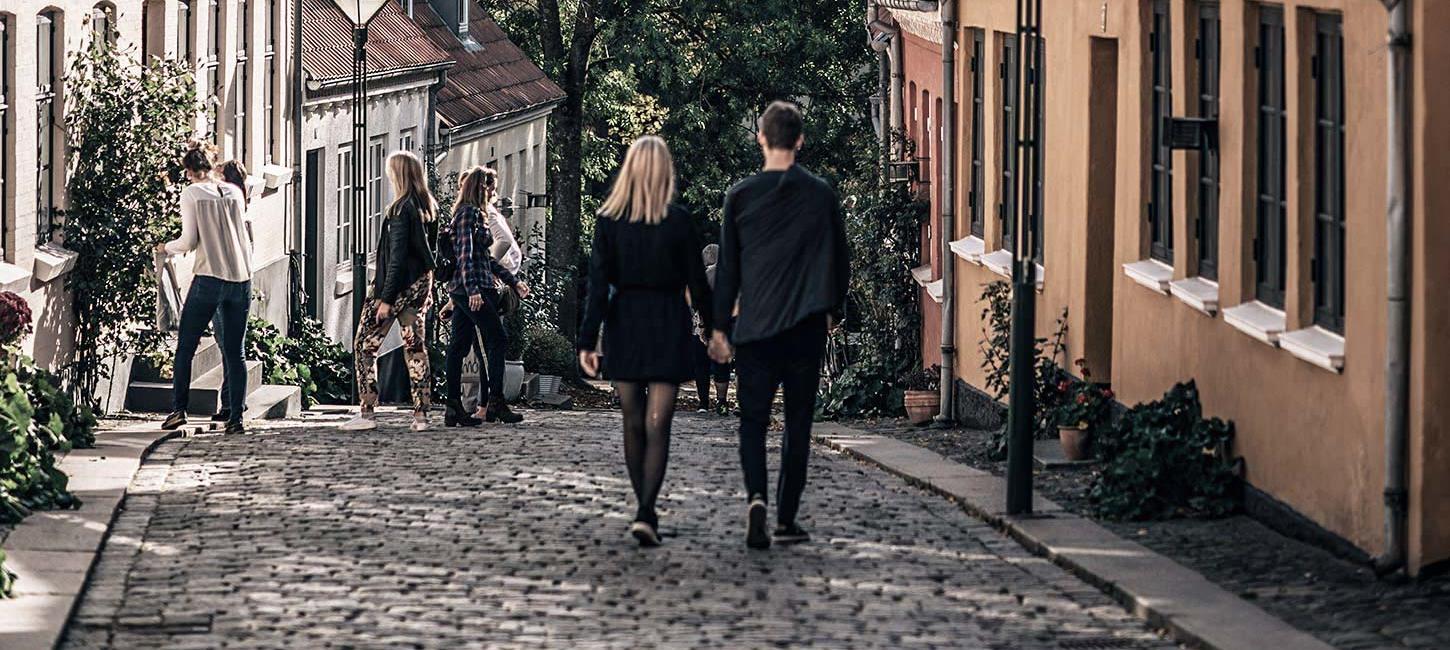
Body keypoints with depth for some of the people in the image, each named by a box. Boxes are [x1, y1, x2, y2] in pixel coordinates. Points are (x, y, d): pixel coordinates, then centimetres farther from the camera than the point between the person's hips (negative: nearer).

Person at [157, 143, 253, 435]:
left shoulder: (191, 193, -2)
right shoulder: (233, 192, 10)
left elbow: (189, 241, -5)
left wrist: (166, 247, 12)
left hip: (209, 279, -4)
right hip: (241, 279, 4)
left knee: (185, 349, 6)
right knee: (234, 353, 6)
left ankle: (179, 409, 0)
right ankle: (235, 417, 0)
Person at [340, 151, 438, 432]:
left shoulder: (401, 209, -16)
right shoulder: (427, 207, 8)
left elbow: (397, 257, -18)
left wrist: (386, 298, -16)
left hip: (397, 284, -8)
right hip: (421, 283, 8)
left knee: (364, 346, 0)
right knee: (415, 346, 9)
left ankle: (367, 412, -3)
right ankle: (421, 414, 5)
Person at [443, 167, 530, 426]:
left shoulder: (476, 214, 20)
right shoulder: (469, 213, -9)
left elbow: (485, 257, 25)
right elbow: (465, 254, -18)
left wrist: (513, 281, 26)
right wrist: (473, 289, -25)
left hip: (462, 289, 10)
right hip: (472, 288, -10)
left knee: (459, 345, 5)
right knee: (498, 339, -6)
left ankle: (453, 407, 3)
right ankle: (496, 403, -4)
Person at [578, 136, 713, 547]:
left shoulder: (608, 220, -4)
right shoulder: (679, 222, -7)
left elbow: (599, 283, -7)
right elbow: (697, 283, -2)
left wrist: (587, 340, -7)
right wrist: (714, 329, 11)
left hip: (624, 326, 2)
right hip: (668, 326, -2)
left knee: (633, 423, 15)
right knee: (657, 426, -4)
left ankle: (645, 510, 24)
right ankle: (646, 513, -19)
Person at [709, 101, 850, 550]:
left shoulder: (741, 196, -2)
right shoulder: (821, 195, 1)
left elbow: (727, 267, 1)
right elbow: (840, 260, 8)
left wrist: (720, 328, 7)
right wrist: (833, 310, 23)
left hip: (755, 327, -1)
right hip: (807, 328, 1)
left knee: (753, 421, 4)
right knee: (798, 424, 8)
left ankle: (756, 497, -20)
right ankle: (786, 520, 8)